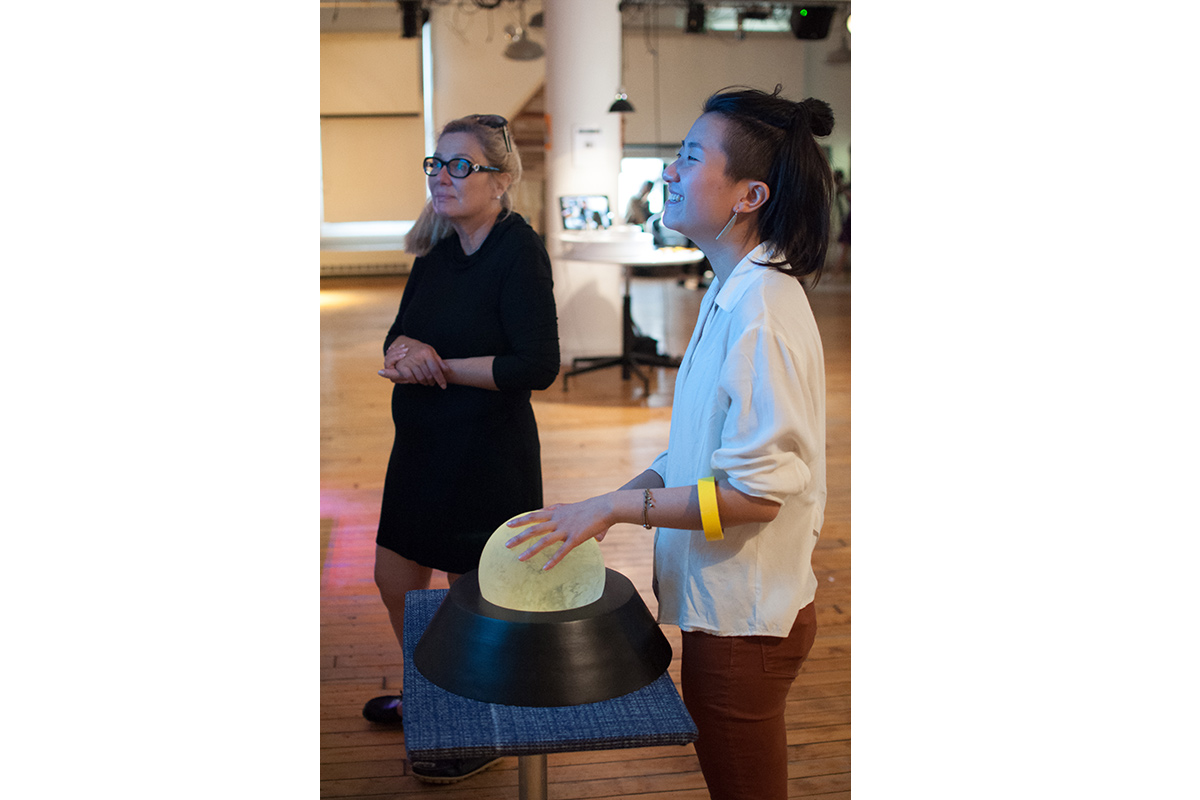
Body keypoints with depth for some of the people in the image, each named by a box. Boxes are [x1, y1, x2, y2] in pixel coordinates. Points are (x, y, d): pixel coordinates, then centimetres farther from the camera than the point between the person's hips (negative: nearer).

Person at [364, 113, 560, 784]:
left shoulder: (520, 252, -17)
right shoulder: (438, 251, 6)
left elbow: (538, 366, -24)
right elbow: (398, 335, 10)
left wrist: (437, 364, -18)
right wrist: (406, 347, -15)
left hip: (489, 457, -8)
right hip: (423, 450, 9)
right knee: (396, 578, 20)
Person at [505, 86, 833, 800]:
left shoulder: (762, 308, -24)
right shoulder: (731, 294, 8)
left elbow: (756, 492, -26)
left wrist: (615, 507, -21)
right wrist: (612, 504, 5)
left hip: (745, 617, -9)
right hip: (726, 601, 9)